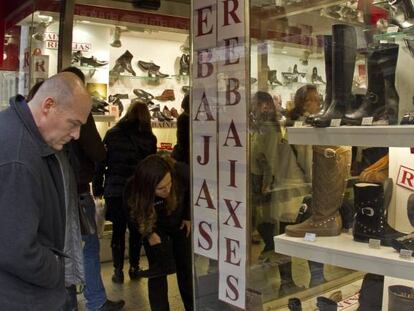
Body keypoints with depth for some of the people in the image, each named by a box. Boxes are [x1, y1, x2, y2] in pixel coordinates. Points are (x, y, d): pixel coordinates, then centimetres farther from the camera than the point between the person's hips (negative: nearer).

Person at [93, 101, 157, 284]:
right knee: (136, 230, 15)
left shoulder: (111, 134, 1)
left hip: (114, 191, 0)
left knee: (118, 230, 11)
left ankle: (118, 271, 14)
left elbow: (100, 163, 2)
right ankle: (134, 267, 24)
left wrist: (98, 189, 8)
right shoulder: (149, 138, -3)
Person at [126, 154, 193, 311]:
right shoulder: (133, 190, -35)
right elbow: (134, 215, -10)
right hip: (155, 227, -1)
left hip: (180, 223, 1)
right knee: (158, 272, -8)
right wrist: (149, 234, -15)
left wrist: (189, 216, -6)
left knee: (187, 268, 6)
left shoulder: (180, 172, -37)